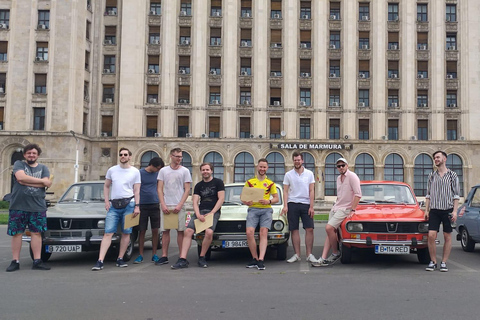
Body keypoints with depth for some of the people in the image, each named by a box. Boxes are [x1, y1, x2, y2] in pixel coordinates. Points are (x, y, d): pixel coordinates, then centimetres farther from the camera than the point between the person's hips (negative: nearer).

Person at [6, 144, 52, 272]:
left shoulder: (43, 168, 12)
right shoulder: (19, 164, 7)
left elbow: (48, 184, -4)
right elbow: (21, 177, -14)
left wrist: (26, 181, -10)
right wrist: (41, 180, -8)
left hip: (38, 207, 2)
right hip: (18, 206, -1)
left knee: (37, 233, 1)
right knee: (16, 233, 2)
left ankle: (37, 261, 6)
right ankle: (15, 261, 10)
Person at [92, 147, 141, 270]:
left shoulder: (135, 172, 7)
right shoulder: (112, 170, 12)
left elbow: (137, 191, 5)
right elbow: (106, 186, 18)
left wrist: (137, 206, -4)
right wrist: (106, 201, 5)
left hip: (128, 204, -1)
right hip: (114, 205, 1)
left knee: (126, 233, 2)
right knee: (108, 233, -6)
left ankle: (120, 259, 12)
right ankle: (100, 261, -11)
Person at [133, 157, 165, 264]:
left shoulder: (158, 174, 8)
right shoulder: (140, 173, -3)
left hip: (155, 205, 3)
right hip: (143, 205, -3)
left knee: (155, 230, 3)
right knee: (142, 231, 1)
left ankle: (154, 254, 11)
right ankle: (140, 255, 8)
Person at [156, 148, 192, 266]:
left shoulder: (185, 171, 5)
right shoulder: (163, 171, 10)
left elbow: (187, 190, 1)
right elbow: (159, 189, 7)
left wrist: (179, 205, -9)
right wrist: (163, 205, -5)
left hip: (179, 206, -2)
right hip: (166, 206, 2)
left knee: (180, 231, -2)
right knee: (165, 231, 3)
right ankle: (164, 256, 8)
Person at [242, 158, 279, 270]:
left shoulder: (270, 183, 15)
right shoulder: (249, 182, 15)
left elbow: (276, 198, 12)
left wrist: (268, 201, -8)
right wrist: (246, 202, -8)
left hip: (266, 210, 0)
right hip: (253, 209, 0)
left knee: (263, 234, -14)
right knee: (249, 233, -16)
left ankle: (261, 260, -19)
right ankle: (255, 259, -4)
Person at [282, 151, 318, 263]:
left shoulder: (309, 174, 7)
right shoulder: (288, 174, 7)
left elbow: (311, 191, 4)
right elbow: (285, 191, 6)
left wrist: (311, 206, -3)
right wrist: (285, 206, -6)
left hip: (306, 204, 0)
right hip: (292, 204, 0)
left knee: (309, 229, -6)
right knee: (294, 230, 1)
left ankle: (309, 255, 0)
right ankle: (297, 255, 8)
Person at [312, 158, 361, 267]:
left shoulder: (352, 176, -10)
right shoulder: (338, 178, 16)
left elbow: (358, 194, -16)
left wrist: (353, 210, -19)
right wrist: (335, 205, 17)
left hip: (345, 209, -8)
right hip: (335, 208, 8)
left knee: (329, 228, -21)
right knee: (330, 231, -1)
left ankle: (335, 253, -4)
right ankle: (323, 259, -4)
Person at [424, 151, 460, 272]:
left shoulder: (452, 175, 5)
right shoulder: (432, 176, 12)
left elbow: (456, 195, 3)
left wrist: (455, 211, -6)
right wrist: (426, 210, 6)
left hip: (448, 210, -1)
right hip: (434, 210, 2)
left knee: (447, 237, 2)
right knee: (431, 236, -7)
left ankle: (444, 263, 11)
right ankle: (433, 262, 4)